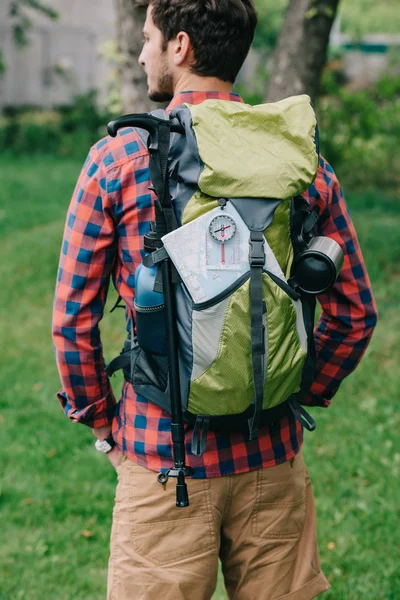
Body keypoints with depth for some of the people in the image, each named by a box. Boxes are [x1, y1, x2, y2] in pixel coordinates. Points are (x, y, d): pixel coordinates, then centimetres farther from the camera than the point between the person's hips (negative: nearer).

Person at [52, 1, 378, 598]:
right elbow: (354, 312, 3)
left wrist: (100, 417, 8)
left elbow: (73, 317, -5)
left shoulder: (117, 160, -7)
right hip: (273, 459, 3)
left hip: (162, 458, -2)